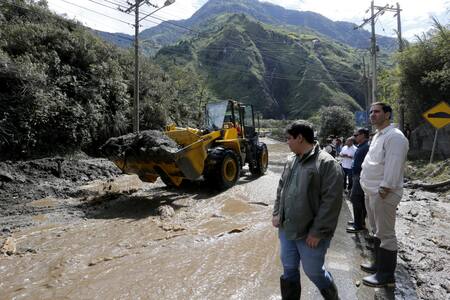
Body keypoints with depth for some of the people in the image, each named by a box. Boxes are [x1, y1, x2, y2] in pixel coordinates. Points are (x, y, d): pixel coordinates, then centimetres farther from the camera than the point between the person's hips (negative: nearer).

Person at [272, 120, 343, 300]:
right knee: (289, 270, 17)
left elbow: (331, 201, -20)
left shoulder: (327, 163, -16)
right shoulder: (291, 161, 8)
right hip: (286, 229, 7)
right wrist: (277, 213, 8)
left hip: (310, 234, -6)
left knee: (314, 272, 11)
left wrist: (318, 231, -19)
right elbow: (281, 189, 17)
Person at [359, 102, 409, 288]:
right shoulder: (378, 135, 16)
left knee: (385, 234, 0)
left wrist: (383, 191, -21)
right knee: (377, 231, 20)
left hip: (383, 193, -10)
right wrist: (370, 189, 16)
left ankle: (386, 276, 12)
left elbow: (393, 168, -21)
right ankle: (379, 264, 34)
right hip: (372, 191, 10)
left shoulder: (394, 137, -15)